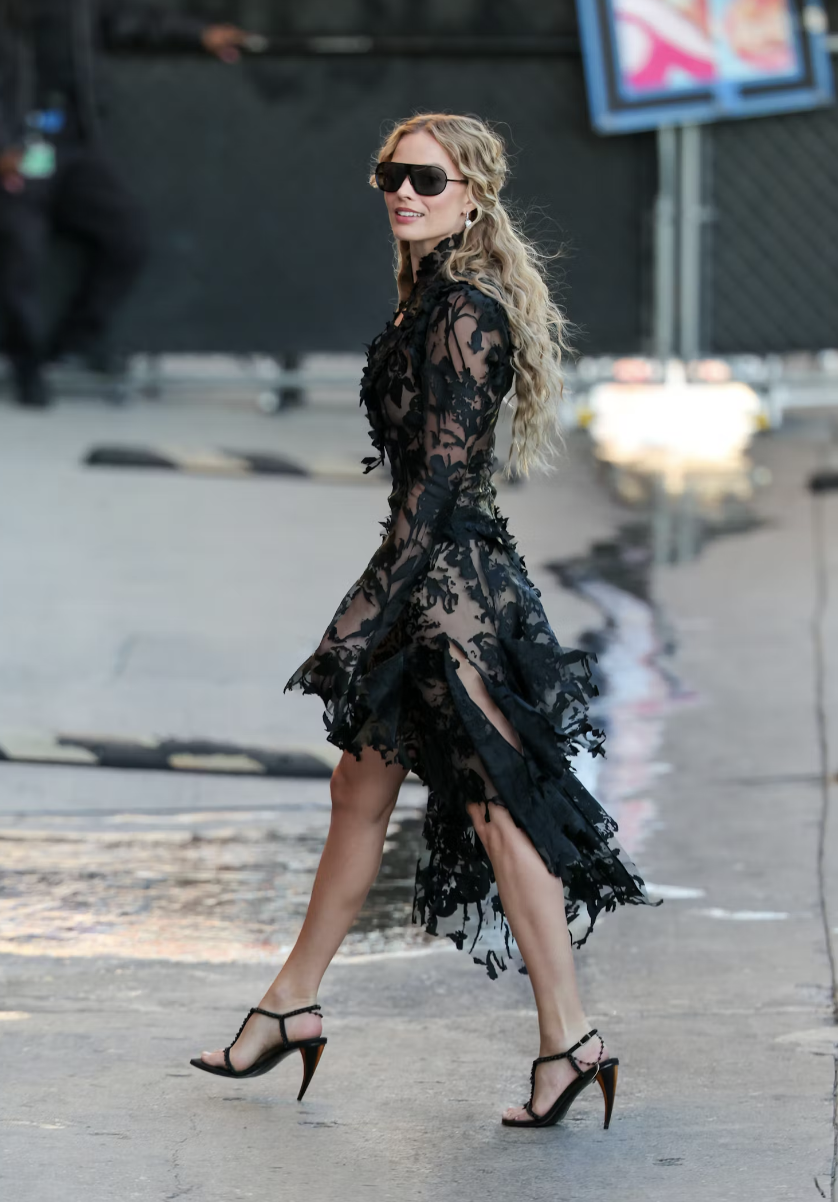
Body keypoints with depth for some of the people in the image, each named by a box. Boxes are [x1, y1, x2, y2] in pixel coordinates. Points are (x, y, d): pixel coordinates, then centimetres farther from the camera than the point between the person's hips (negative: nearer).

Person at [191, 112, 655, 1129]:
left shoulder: (466, 312, -15)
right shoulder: (431, 301, 14)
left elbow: (440, 474, -20)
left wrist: (371, 608, -22)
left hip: (453, 586, -10)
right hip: (436, 577, 10)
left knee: (498, 807, -6)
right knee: (360, 793, 15)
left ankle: (569, 1039, -1)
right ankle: (291, 1006, 25)